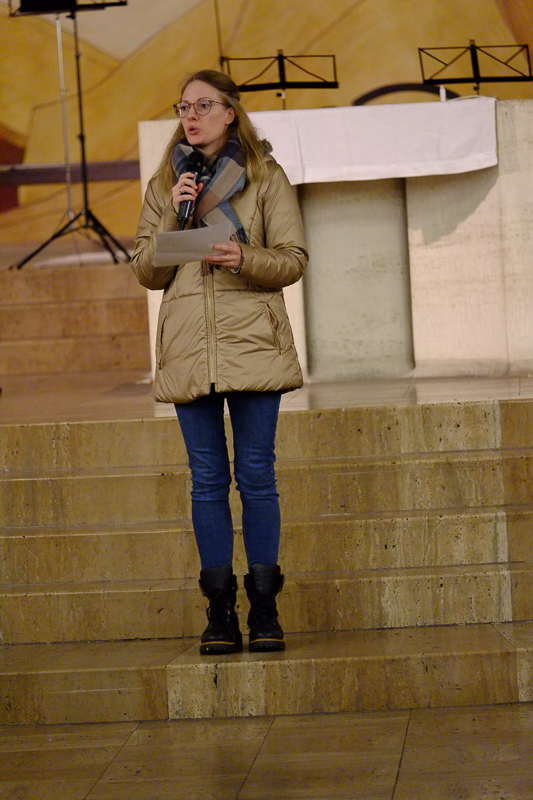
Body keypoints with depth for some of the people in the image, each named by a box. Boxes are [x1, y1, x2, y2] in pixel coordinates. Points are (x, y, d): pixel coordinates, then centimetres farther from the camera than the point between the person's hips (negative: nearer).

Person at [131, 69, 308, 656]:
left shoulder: (265, 177, 5)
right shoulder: (165, 185, 12)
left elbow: (293, 259, 1)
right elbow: (146, 272, 8)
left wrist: (245, 260, -17)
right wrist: (174, 216, -6)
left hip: (252, 341, -2)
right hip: (188, 344, 2)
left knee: (256, 474, -2)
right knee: (207, 477, 2)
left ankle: (264, 609, 5)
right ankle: (220, 613, 7)